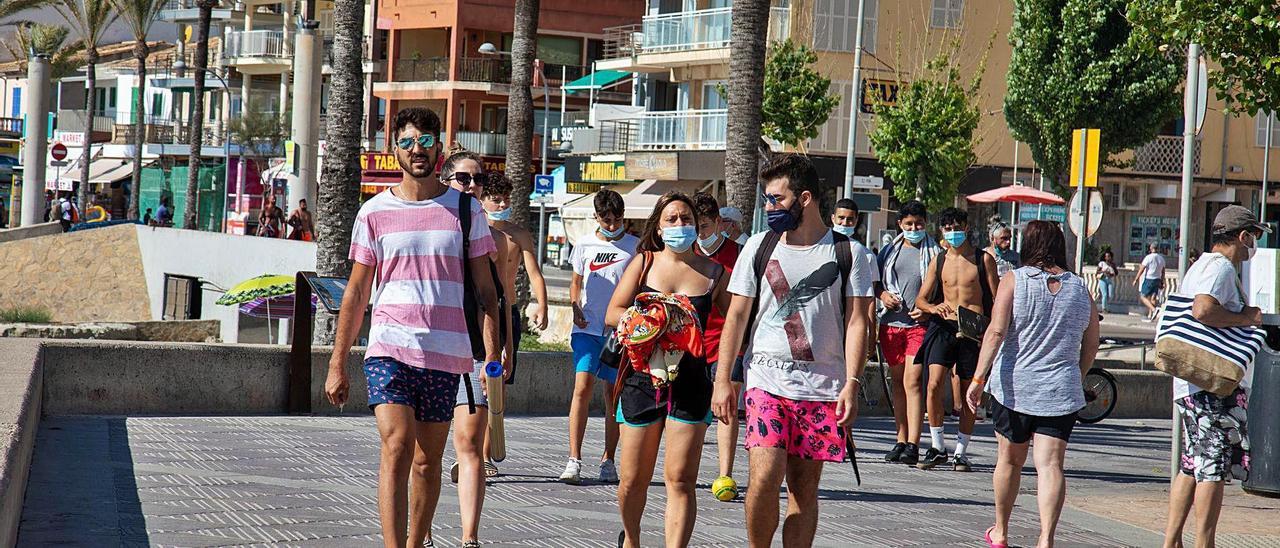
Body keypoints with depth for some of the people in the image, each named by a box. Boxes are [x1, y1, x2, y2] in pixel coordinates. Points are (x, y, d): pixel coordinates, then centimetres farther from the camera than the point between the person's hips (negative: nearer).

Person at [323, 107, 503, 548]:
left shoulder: (465, 210, 7)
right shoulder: (374, 213, 6)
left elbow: (484, 289, 8)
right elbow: (356, 293, 10)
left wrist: (492, 353, -3)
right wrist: (337, 364, 7)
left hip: (445, 353, 1)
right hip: (389, 348, -1)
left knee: (429, 459, 7)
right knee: (396, 447, -16)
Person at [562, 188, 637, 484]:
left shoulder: (634, 246, 5)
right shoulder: (585, 244, 9)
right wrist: (576, 310, -1)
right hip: (588, 328, 0)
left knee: (613, 394, 3)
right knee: (582, 388, -12)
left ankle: (608, 460, 13)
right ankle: (574, 460, -14)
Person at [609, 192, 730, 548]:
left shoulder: (713, 272, 7)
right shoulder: (644, 263, 6)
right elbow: (613, 314, 0)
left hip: (692, 381, 0)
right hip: (643, 376, 1)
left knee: (681, 479, -8)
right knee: (634, 479, 8)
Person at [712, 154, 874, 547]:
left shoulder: (847, 253, 4)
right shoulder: (759, 246, 8)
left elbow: (856, 322, 1)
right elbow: (737, 315, 9)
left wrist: (852, 384, -10)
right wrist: (722, 380, 2)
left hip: (824, 389, 0)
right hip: (766, 381, 0)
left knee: (804, 488, 3)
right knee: (765, 476, -15)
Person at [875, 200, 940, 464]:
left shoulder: (934, 252, 2)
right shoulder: (889, 250, 14)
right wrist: (882, 294, -1)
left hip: (920, 324, -5)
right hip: (891, 323, 5)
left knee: (912, 382, -13)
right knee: (897, 381, 9)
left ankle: (913, 445, -16)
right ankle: (901, 440, 15)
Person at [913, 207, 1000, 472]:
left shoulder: (984, 259, 5)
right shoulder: (938, 261, 11)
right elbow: (920, 299, 10)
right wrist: (933, 307, -13)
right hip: (943, 326, 1)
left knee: (969, 393, 3)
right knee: (934, 384, -15)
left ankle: (960, 452, 13)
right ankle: (937, 447, -5)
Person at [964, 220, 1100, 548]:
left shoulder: (1014, 281, -3)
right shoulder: (1079, 288, 6)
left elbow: (996, 331, -14)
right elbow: (1091, 345, 13)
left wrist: (979, 378, -16)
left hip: (1013, 386, -1)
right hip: (1061, 392, 1)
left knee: (1010, 460, 15)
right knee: (1050, 464, -5)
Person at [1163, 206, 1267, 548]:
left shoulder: (1204, 265, 21)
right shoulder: (1220, 267, -12)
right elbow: (1204, 310, -28)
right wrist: (1245, 318, -15)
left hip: (1191, 384, 10)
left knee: (1192, 467, 13)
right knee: (1214, 468, -7)